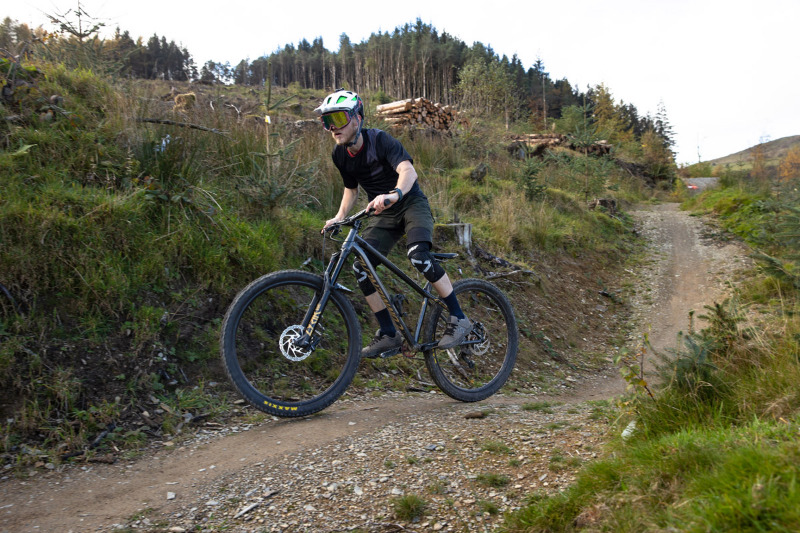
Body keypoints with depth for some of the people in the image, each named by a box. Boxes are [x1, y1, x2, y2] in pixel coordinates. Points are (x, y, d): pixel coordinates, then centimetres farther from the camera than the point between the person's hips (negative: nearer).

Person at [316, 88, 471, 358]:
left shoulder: (380, 140, -21)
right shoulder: (340, 155, -2)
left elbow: (408, 170, -36)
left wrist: (394, 194, -56)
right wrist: (339, 217, 0)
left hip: (412, 204, -6)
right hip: (383, 214, 6)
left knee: (418, 255, -32)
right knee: (360, 268, -10)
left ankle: (458, 318, -16)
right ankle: (389, 335, 2)